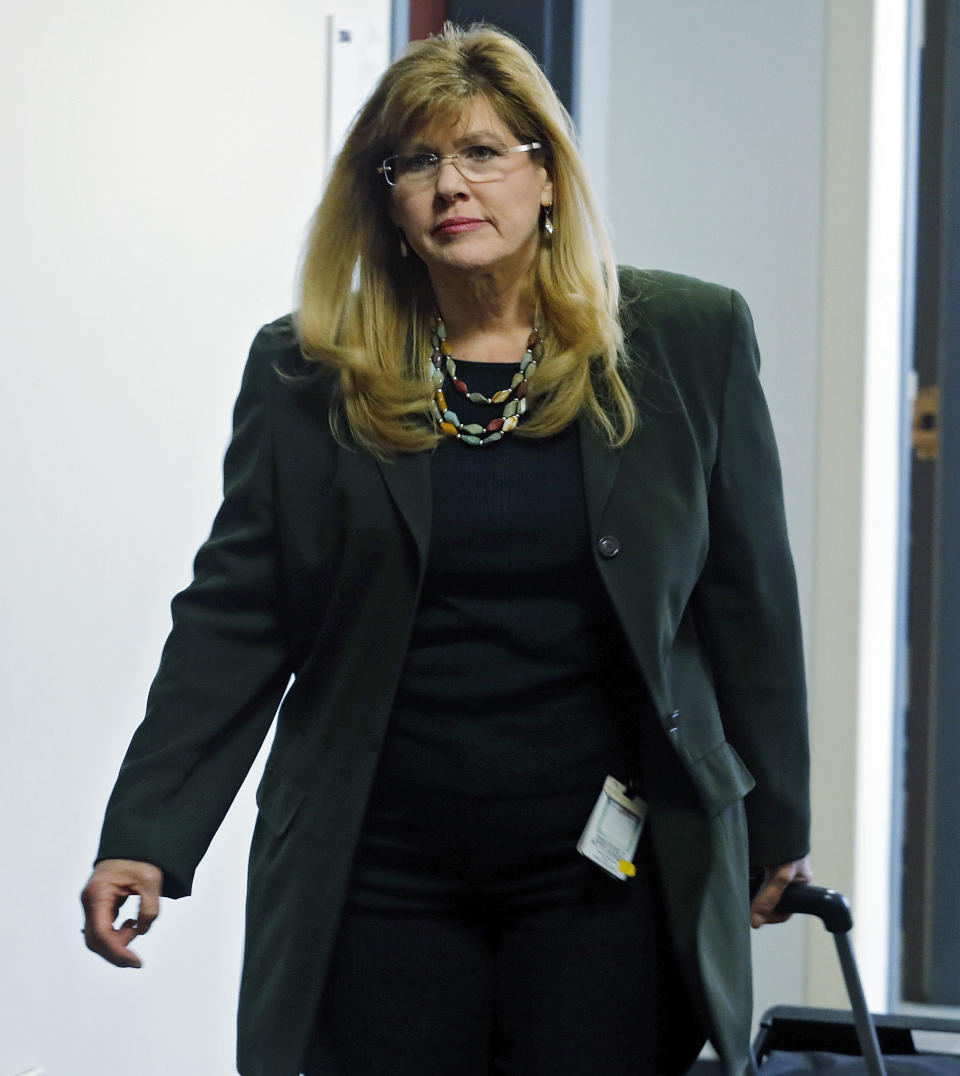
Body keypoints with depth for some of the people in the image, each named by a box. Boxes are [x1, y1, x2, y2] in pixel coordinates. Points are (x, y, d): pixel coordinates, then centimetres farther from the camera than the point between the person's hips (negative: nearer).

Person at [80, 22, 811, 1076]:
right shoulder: (306, 376, 4)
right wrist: (144, 835, -5)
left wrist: (776, 829, 11)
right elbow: (231, 620, 3)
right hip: (382, 877, 1)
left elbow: (749, 601, 8)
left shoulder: (688, 342, 4)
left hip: (606, 876, 0)